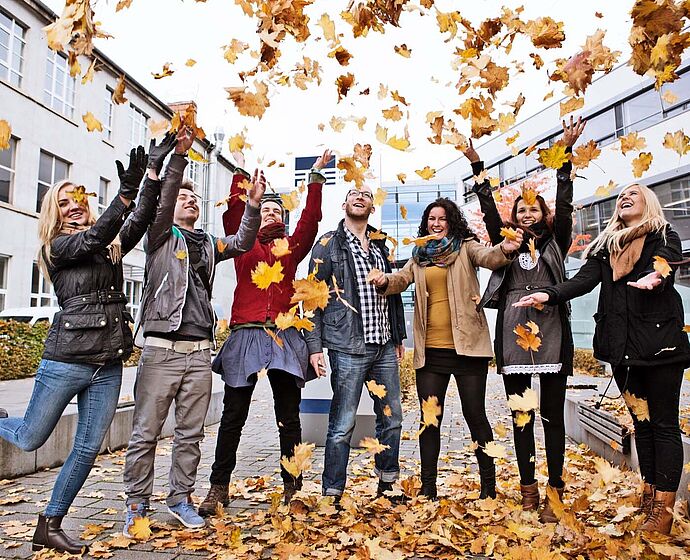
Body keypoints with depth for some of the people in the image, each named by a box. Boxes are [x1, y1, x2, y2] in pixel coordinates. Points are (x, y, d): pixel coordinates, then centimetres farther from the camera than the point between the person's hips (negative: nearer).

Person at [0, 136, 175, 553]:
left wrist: (155, 170, -13)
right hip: (67, 360, -4)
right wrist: (127, 190, -31)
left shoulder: (112, 246, 12)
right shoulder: (57, 248, 0)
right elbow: (94, 236, -19)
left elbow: (142, 218, -3)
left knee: (89, 448, 7)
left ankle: (50, 526, 23)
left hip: (109, 365, 4)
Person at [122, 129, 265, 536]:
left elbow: (242, 243, 4)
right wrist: (179, 156, -21)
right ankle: (137, 504, 16)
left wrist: (253, 203, -10)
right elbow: (161, 202, -11)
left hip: (199, 350, 4)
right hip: (162, 348, -4)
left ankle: (181, 498, 23)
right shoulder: (160, 237, 6)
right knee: (146, 433, 2)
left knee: (191, 433, 10)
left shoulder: (208, 244, 18)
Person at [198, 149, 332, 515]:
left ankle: (292, 488, 17)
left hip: (284, 336, 1)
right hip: (246, 334, -1)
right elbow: (233, 213, 1)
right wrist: (240, 173, 0)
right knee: (233, 416, 5)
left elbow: (311, 220, 5)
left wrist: (316, 177, 2)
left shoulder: (292, 246, 16)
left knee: (289, 417, 6)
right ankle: (218, 488, 17)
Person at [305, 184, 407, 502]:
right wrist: (314, 345, -10)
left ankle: (386, 487, 29)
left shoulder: (381, 246, 16)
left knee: (392, 419, 12)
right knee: (342, 425, -2)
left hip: (384, 347, 6)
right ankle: (332, 494, 12)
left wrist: (399, 337, 18)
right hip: (348, 348, -6)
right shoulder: (328, 244, 0)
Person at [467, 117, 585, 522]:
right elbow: (489, 210, 9)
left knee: (553, 416, 3)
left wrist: (567, 152, -3)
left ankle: (555, 492, 11)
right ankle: (528, 488, 17)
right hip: (513, 336, 2)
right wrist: (477, 166, 6)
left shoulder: (556, 242, 12)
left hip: (551, 336, -1)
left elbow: (564, 204, 3)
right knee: (521, 417, 7)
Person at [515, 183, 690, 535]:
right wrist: (548, 295, -16)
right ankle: (648, 498, 21)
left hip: (659, 342, -4)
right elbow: (584, 279, 1)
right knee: (640, 421, 12)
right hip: (621, 345, 5)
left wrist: (653, 277, -42)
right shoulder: (607, 245, 14)